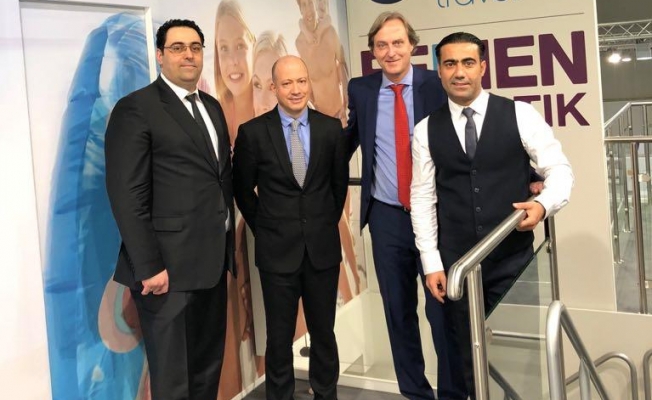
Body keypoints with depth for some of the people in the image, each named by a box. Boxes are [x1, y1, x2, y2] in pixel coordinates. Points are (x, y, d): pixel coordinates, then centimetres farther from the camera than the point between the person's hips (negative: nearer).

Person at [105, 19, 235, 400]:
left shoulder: (213, 107, 14)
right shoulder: (136, 108, -9)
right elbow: (127, 195, -14)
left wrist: (228, 244, 12)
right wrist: (148, 266, -18)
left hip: (213, 261, 7)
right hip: (169, 267, -7)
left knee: (209, 367, 17)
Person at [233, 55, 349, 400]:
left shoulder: (331, 128, -1)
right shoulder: (252, 132, -7)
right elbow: (242, 188, 5)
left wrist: (327, 224, 11)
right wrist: (264, 229, 6)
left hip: (323, 247, 2)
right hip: (277, 249, -2)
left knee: (323, 333, 14)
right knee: (279, 337, 9)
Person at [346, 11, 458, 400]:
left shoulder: (436, 84, -5)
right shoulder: (361, 89, 3)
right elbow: (350, 141, 15)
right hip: (386, 216, 3)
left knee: (443, 307, 5)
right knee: (398, 310, 12)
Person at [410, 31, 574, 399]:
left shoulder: (520, 115, -1)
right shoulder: (426, 131, 4)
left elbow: (559, 169, 0)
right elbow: (422, 198, 4)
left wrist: (544, 204, -21)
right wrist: (431, 263, -1)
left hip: (513, 258, -1)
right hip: (456, 264, 2)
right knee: (470, 357, 13)